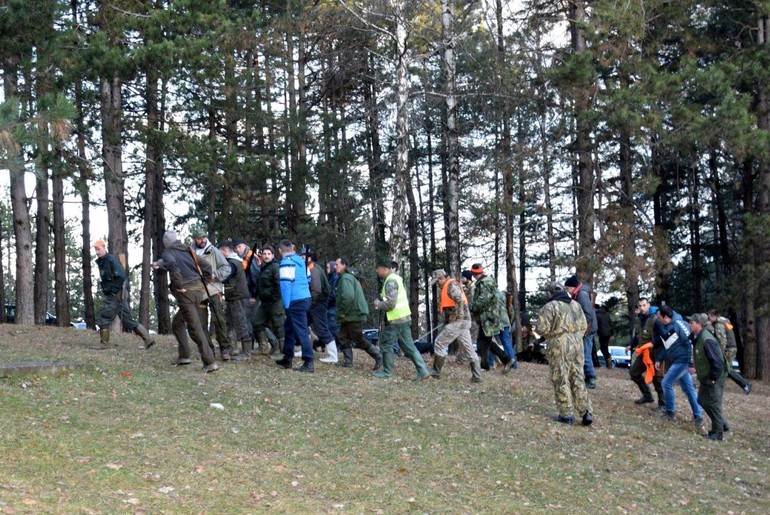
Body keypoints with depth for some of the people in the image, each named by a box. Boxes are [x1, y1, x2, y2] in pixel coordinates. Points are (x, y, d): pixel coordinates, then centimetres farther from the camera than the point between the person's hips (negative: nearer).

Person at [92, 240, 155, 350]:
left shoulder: (111, 259, -12)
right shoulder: (102, 262, 16)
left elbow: (121, 276, -22)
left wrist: (113, 290, -19)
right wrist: (106, 290, 14)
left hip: (116, 294, -10)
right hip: (115, 295, 10)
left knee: (103, 317, -6)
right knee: (128, 319, 9)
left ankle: (104, 344, 1)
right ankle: (148, 339, 8)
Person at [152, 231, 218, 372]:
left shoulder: (168, 252, 0)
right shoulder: (187, 251, 19)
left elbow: (172, 265, -23)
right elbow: (206, 266, 15)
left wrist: (179, 285, -15)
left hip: (186, 292, -7)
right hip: (199, 290, 7)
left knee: (195, 328, -5)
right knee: (177, 322, 23)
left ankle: (209, 362, -7)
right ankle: (184, 356, 23)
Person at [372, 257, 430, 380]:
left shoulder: (390, 281, -17)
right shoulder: (395, 278, 14)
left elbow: (390, 304, -23)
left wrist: (378, 304, -7)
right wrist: (381, 300, 14)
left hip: (395, 320, -9)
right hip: (404, 317, 9)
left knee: (386, 344, 4)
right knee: (408, 346, 9)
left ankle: (387, 371, 13)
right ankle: (422, 371, 4)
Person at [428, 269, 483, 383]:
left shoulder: (451, 285, -10)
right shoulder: (447, 287, 21)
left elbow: (460, 300, -23)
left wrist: (455, 316, -19)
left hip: (457, 322, -10)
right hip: (463, 322, 10)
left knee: (439, 344, -2)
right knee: (468, 349, 6)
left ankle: (435, 372, 3)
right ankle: (477, 376, 4)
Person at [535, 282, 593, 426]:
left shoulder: (550, 307, -9)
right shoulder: (576, 305, 11)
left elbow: (542, 328, -13)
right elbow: (583, 326, 14)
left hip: (559, 346, -6)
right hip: (577, 344, 6)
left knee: (561, 380, 2)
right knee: (578, 378, 12)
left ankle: (566, 414, 5)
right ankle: (586, 412, 9)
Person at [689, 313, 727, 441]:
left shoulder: (707, 340, -26)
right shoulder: (697, 338, 3)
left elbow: (718, 361, -28)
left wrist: (713, 378, -22)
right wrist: (698, 370, 15)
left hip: (714, 378, -10)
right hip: (705, 377, 10)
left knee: (713, 404, -1)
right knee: (702, 401, 17)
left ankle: (718, 434, 10)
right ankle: (721, 424, 30)